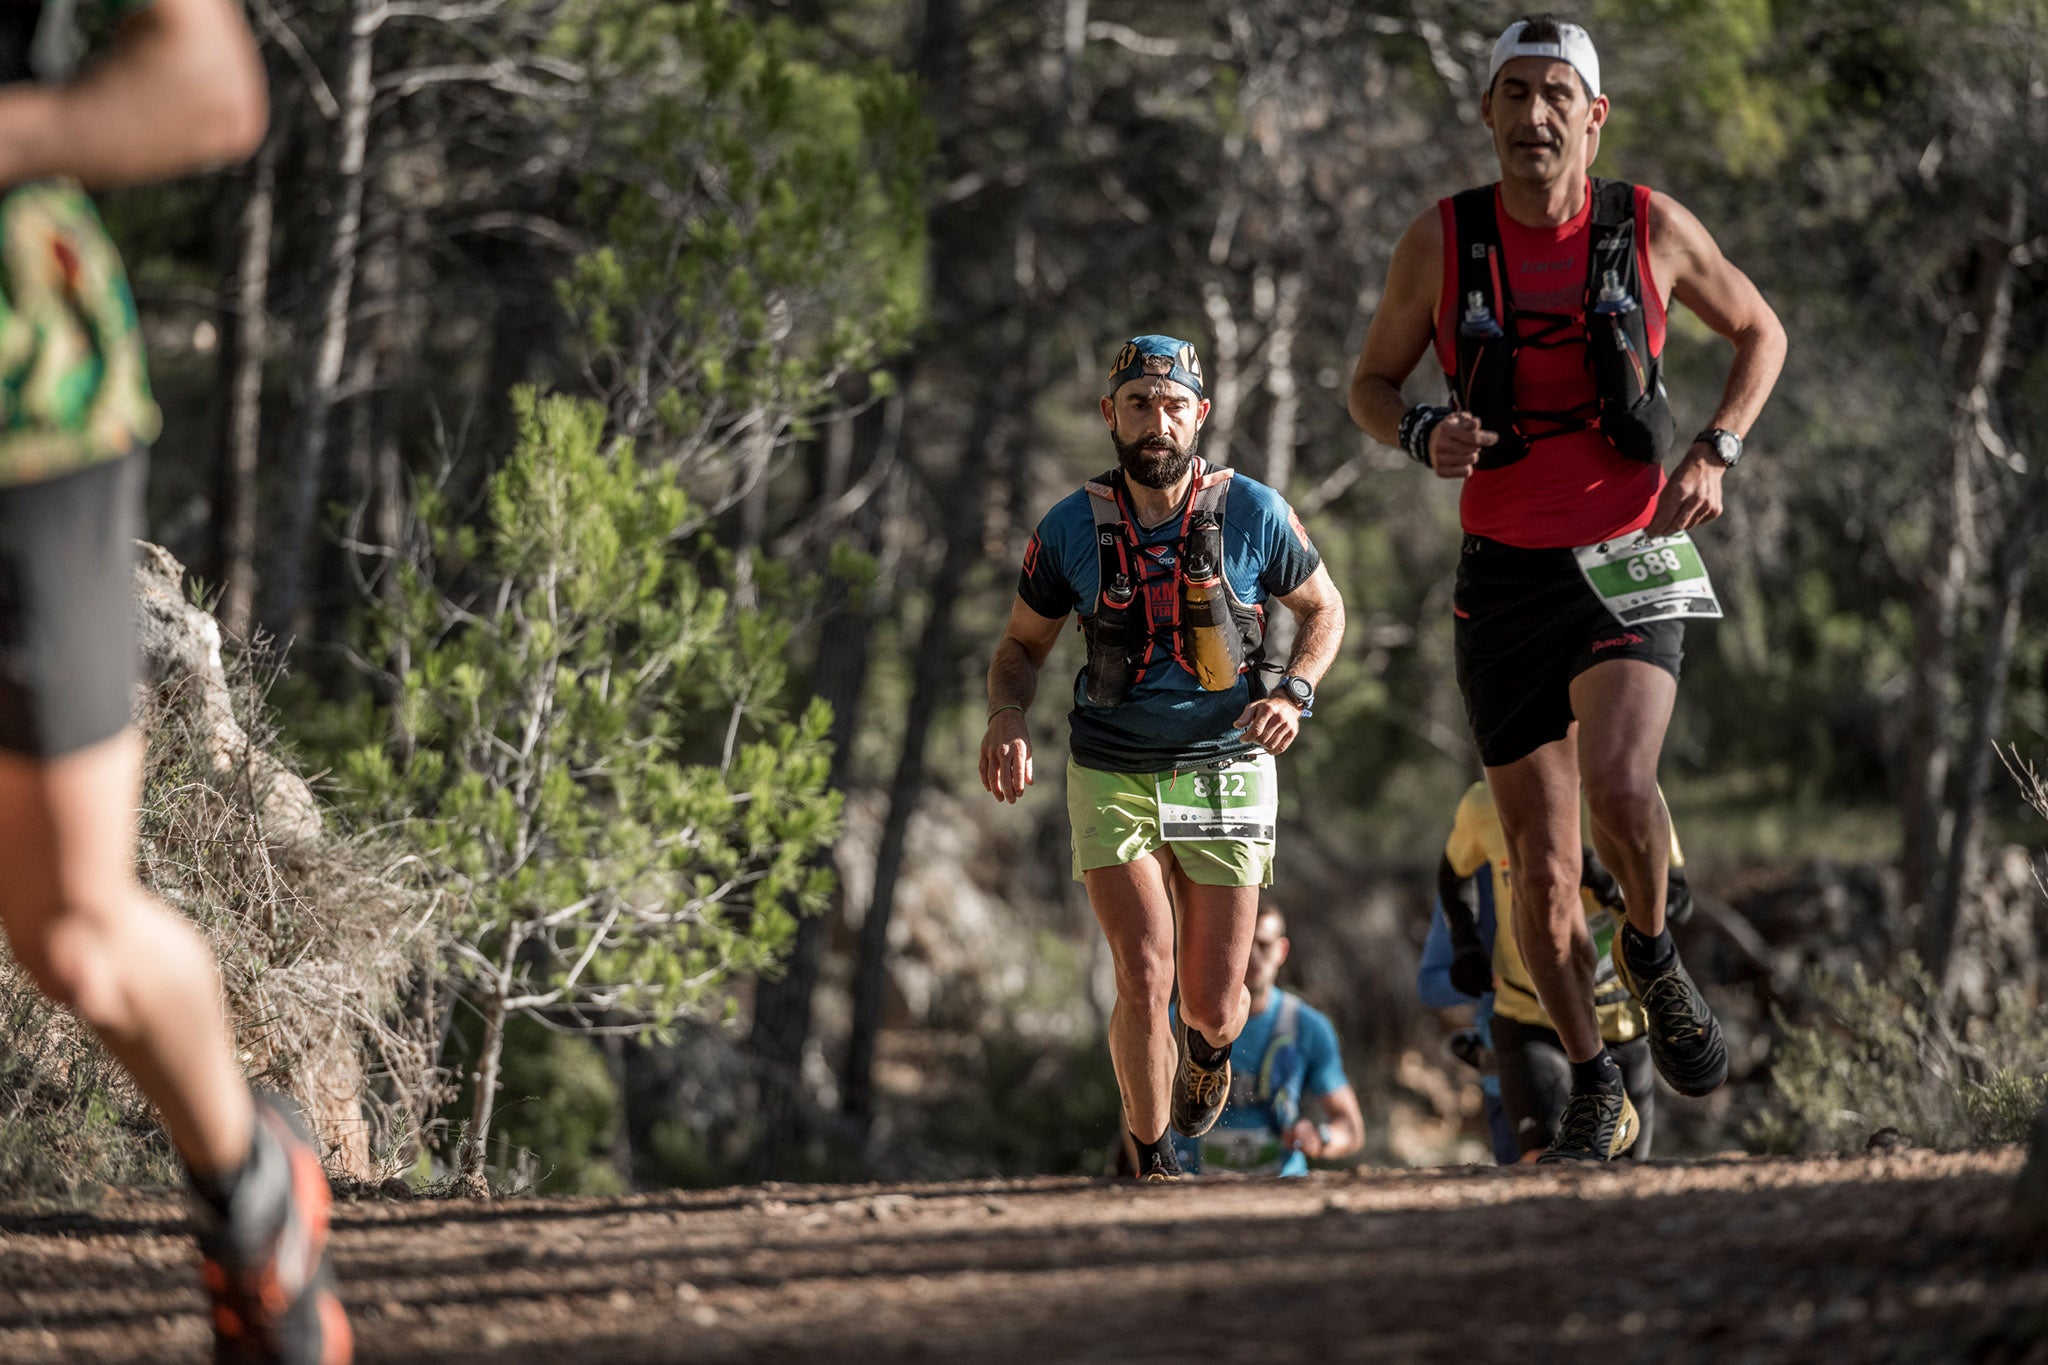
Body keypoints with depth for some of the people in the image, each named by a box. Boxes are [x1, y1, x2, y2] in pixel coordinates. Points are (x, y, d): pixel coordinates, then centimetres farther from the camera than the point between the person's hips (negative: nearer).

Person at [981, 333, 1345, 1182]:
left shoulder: (1252, 514, -9)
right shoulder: (1071, 530, -7)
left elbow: (1323, 608, 8)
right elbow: (1023, 643, 8)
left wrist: (1293, 694, -11)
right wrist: (1006, 718, -13)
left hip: (1225, 776, 0)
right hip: (1113, 781, 0)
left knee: (1213, 1003, 1)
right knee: (1144, 981, -14)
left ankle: (1208, 1046, 41)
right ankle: (1150, 1158, 9)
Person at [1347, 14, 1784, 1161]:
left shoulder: (1654, 228, -4)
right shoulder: (1441, 242, -3)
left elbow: (1761, 332, 13)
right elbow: (1372, 384, 9)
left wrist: (1717, 454, -3)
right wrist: (1424, 435, -14)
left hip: (1631, 560, -2)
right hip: (1506, 579, 2)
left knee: (1620, 785, -27)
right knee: (1543, 869, 3)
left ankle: (1655, 958, 3)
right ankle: (1595, 1092, 20)